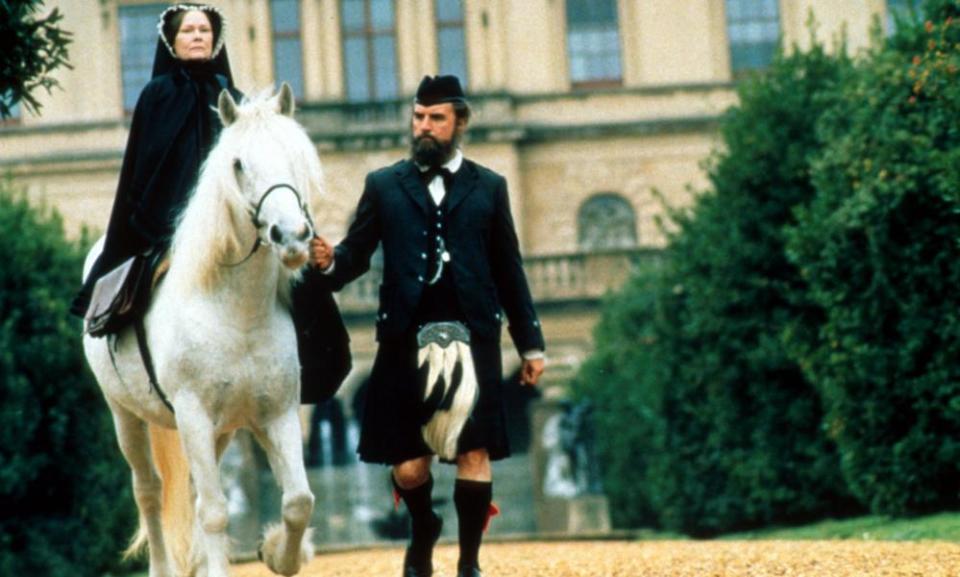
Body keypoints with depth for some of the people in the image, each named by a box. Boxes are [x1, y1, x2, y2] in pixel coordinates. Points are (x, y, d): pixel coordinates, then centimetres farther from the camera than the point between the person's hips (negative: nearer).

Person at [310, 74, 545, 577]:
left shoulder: (488, 187, 13)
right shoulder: (383, 186, 12)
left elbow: (509, 271, 13)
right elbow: (358, 251, 6)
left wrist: (530, 343, 12)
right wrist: (331, 262, -18)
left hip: (472, 339, 0)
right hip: (406, 342, 0)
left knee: (474, 455, -4)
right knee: (408, 465, 1)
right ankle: (423, 529, 32)